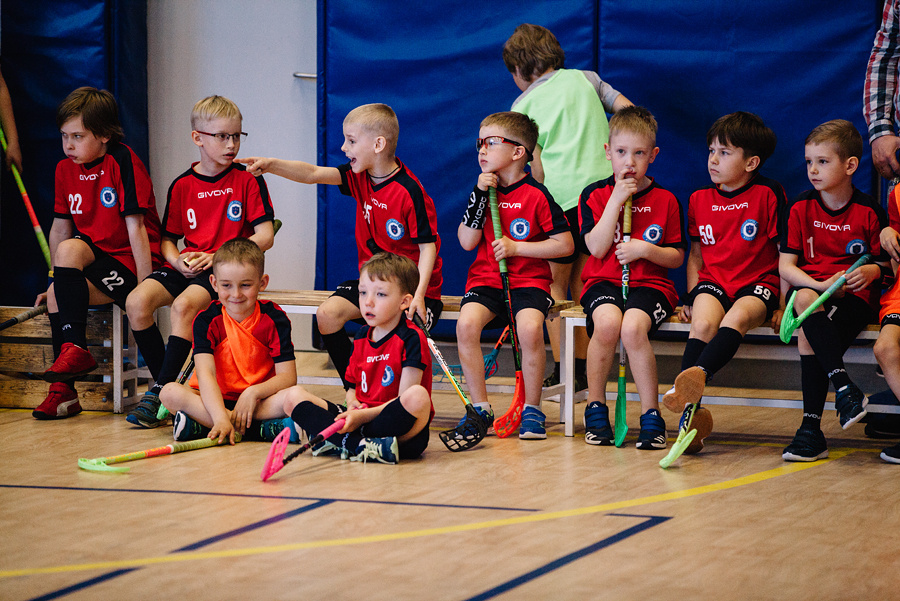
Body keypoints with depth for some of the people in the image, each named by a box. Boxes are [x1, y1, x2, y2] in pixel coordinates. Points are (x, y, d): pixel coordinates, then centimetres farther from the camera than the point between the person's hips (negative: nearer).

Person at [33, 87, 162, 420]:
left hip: (131, 263, -6)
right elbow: (60, 229, 13)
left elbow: (135, 226, -16)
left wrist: (145, 288, -18)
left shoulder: (123, 161, -14)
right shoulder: (66, 168, 7)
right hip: (97, 257, 6)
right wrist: (57, 280, 12)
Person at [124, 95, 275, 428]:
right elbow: (168, 239, 16)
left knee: (183, 306, -32)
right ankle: (163, 383, -9)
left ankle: (160, 392, -26)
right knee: (137, 302, -21)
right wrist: (178, 261, -8)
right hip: (188, 267, 4)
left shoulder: (248, 180, 0)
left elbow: (265, 237, -6)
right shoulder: (182, 186, 9)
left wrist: (217, 256, -14)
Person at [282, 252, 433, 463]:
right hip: (361, 419, 7)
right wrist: (352, 403, -2)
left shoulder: (411, 338, -7)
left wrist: (363, 416, -22)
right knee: (294, 397, -6)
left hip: (403, 434, -7)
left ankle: (340, 442, -29)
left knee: (418, 397, -39)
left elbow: (405, 398, -14)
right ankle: (363, 446, -26)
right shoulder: (361, 337, 14)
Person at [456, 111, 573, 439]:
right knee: (466, 323, -27)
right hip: (485, 279, 3)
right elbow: (467, 242, 1)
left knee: (530, 327, -33)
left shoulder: (536, 195, -4)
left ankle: (532, 409, -13)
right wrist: (480, 195, -8)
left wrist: (516, 248, -12)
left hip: (529, 279, -3)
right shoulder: (483, 189, 10)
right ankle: (480, 408, -14)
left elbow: (565, 244, -5)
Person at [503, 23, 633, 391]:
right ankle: (584, 369, 10)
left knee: (555, 283, 8)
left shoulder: (524, 105, 6)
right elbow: (626, 108, 8)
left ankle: (561, 371, 0)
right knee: (582, 279, 13)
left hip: (564, 196, -4)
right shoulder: (583, 78, 16)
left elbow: (536, 166, 3)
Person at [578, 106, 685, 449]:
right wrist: (616, 200, -10)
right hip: (603, 281, 1)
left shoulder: (665, 200, 6)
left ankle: (651, 417, -22)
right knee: (607, 322, -34)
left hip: (650, 283, 0)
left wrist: (647, 250, -12)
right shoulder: (595, 195, 6)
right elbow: (597, 247, -7)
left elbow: (677, 257, 7)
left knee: (633, 327, -33)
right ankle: (595, 408, -14)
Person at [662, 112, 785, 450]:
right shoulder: (700, 199, 14)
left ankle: (697, 374, -58)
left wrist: (783, 302, -7)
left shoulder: (768, 195, 1)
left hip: (758, 283, -3)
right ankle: (689, 406, -41)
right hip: (712, 281, 3)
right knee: (703, 323, -30)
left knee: (738, 317, -36)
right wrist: (691, 298, 6)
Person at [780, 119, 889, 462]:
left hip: (855, 296, -2)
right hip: (810, 288, 2)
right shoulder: (801, 208, 7)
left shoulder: (868, 212, 2)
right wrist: (822, 285, -14)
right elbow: (786, 266, 3)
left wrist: (872, 271, -16)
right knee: (806, 301, -36)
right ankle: (843, 386, -42)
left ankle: (812, 428, -32)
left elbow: (885, 263, 9)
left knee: (808, 337, -32)